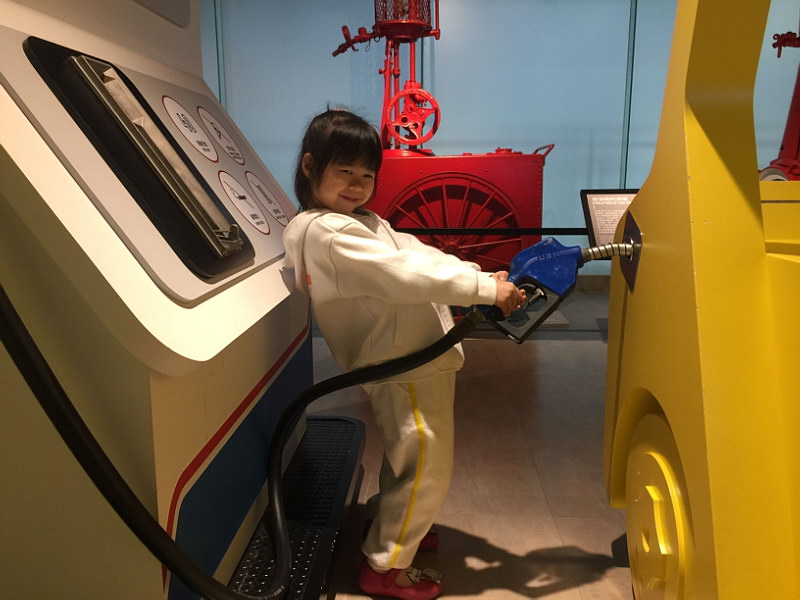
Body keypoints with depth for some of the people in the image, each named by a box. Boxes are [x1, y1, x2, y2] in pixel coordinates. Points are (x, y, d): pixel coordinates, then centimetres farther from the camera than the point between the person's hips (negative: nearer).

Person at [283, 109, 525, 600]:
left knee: (409, 459, 26)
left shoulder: (361, 221, 13)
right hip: (403, 367, -10)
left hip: (416, 357, 10)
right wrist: (486, 290, -22)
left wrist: (480, 275, -5)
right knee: (427, 468, 3)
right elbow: (406, 275, -27)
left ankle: (397, 525, 48)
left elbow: (415, 251, 7)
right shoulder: (328, 233, -20)